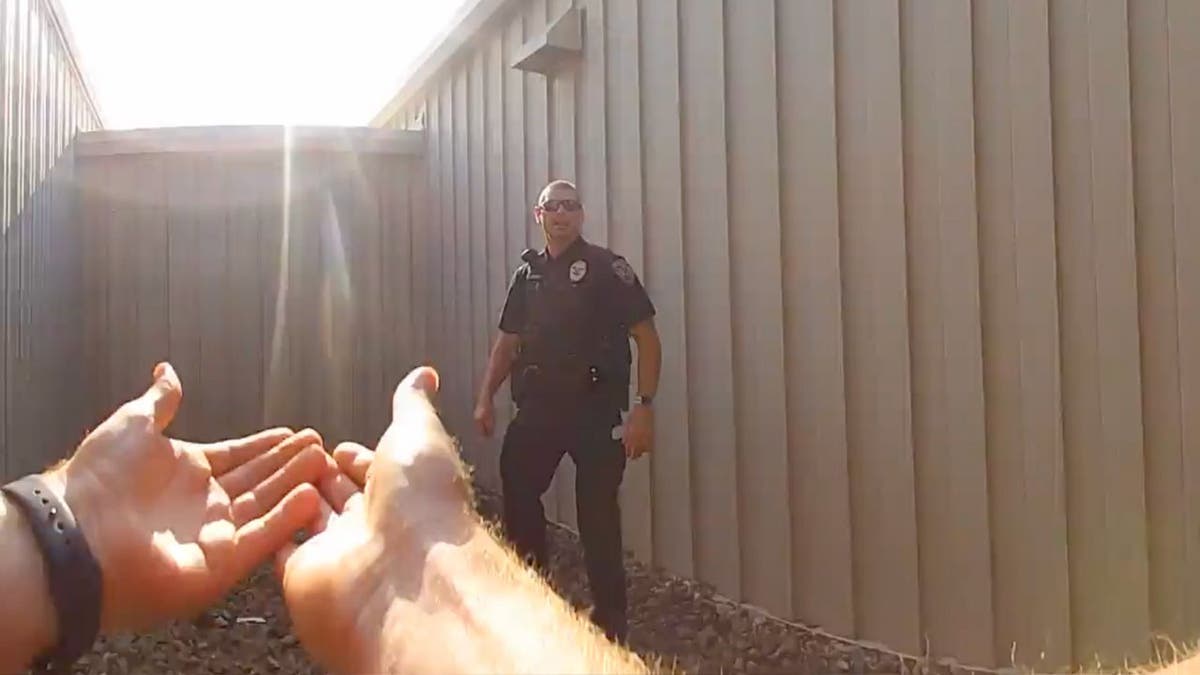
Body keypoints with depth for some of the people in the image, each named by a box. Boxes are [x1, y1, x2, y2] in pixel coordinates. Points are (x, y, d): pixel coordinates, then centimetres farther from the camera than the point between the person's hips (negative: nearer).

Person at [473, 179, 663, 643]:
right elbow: (507, 340, 17)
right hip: (538, 407, 5)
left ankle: (610, 623, 14)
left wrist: (644, 407, -16)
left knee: (598, 515, 0)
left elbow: (646, 337, -9)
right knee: (516, 492, 9)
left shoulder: (606, 267, -6)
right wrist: (485, 398, 7)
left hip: (595, 410, -5)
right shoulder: (528, 272, 11)